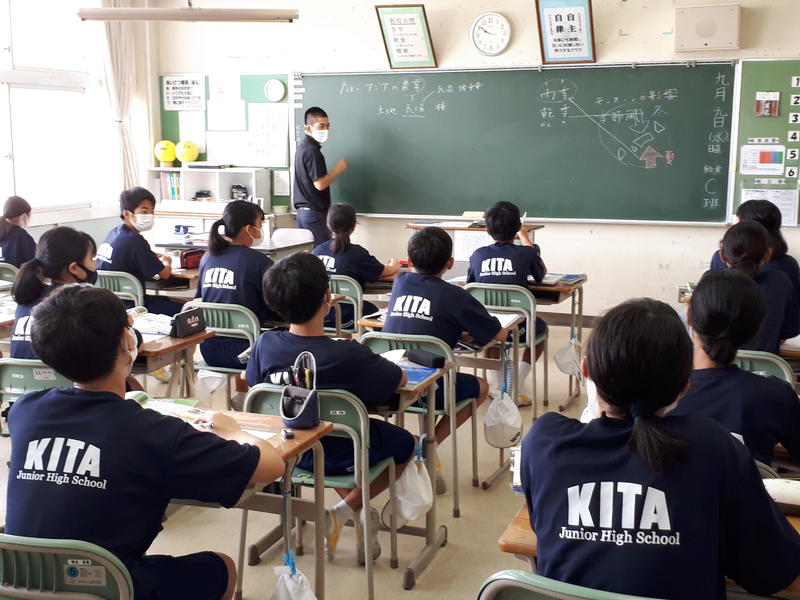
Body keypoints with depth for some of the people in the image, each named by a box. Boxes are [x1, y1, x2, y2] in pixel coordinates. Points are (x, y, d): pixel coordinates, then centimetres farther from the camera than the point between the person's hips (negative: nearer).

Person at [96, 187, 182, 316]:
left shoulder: (113, 233, 5)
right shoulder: (134, 240, -20)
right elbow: (164, 274, -12)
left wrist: (155, 257, 12)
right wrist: (166, 262, 10)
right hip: (127, 306, -9)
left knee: (166, 301, 24)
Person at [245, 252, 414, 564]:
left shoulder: (264, 344, -19)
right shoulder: (348, 355, -31)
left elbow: (254, 383, 3)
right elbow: (400, 379, -15)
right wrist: (373, 367, 5)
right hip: (342, 458, -4)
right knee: (404, 443, 23)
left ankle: (362, 516, 26)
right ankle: (344, 512, 13)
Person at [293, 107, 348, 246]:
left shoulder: (302, 147, 14)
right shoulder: (312, 151, -16)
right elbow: (320, 184, -20)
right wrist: (338, 169, -9)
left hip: (303, 210, 10)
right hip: (314, 213, -10)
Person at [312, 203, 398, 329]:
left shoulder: (317, 250, 0)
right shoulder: (356, 253, -12)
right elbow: (387, 272, 2)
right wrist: (393, 266, 27)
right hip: (343, 320, -5)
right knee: (372, 309, 26)